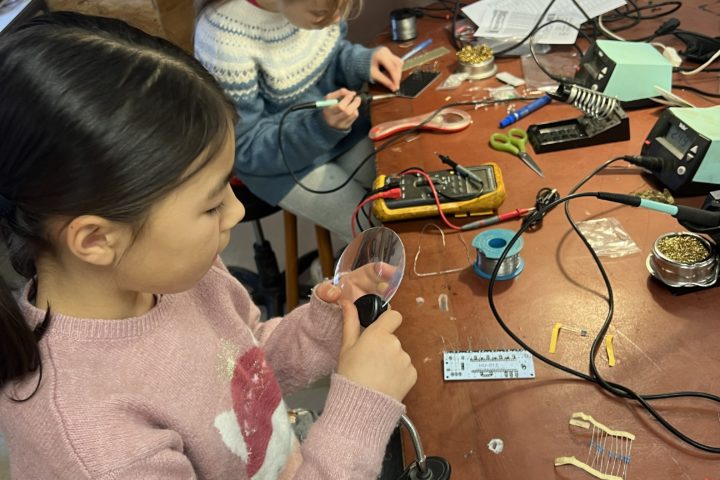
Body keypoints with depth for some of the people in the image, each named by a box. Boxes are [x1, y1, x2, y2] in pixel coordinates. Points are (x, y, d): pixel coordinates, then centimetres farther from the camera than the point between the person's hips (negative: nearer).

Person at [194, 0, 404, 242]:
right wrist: (321, 127, -36)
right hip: (278, 158, -5)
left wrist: (363, 62, -18)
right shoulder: (225, 42, -33)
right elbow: (246, 149, -22)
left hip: (340, 121, 6)